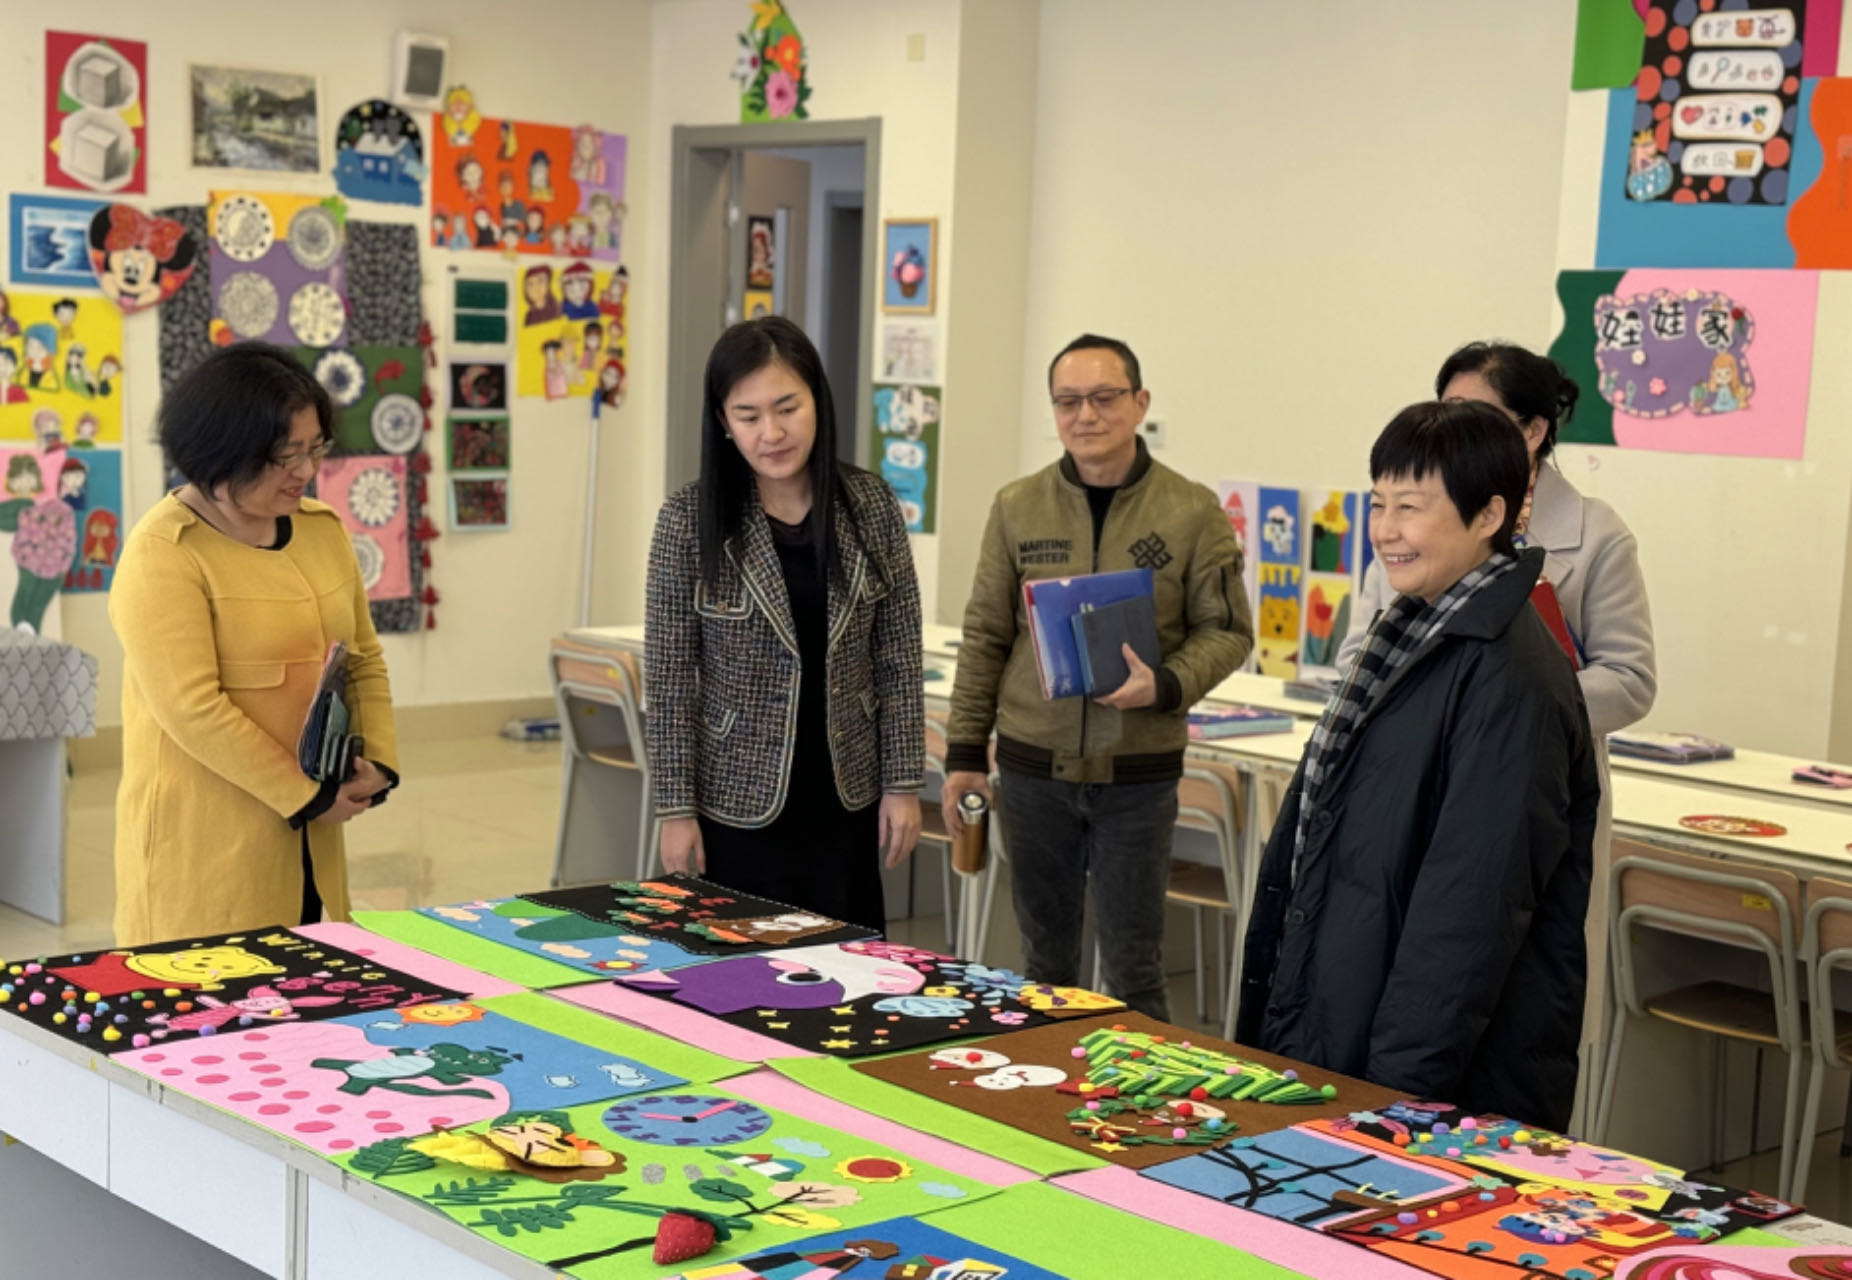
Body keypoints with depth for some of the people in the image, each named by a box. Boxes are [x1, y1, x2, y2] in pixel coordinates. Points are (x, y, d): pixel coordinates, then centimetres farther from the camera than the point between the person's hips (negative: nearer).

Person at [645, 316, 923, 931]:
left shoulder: (871, 506, -2)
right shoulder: (690, 520, -9)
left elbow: (898, 656, 2)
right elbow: (669, 677, -6)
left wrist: (903, 783, 0)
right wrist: (677, 808, -7)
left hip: (846, 800, 2)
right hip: (740, 805, -2)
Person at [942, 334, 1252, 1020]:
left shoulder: (1191, 511, -3)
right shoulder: (1017, 507, 3)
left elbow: (1226, 630, 0)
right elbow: (985, 637, 6)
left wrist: (1164, 685, -19)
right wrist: (964, 751, 3)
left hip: (1139, 775, -2)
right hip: (1032, 767, 2)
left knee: (1133, 971, 5)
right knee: (1045, 960, 14)